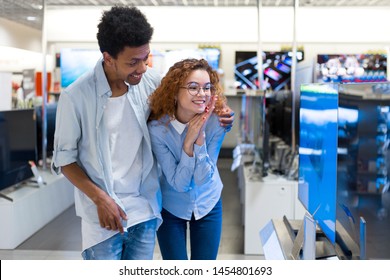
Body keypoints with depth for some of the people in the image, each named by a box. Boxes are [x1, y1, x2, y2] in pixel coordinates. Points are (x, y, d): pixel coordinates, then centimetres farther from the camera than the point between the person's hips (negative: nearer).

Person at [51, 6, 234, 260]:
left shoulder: (152, 80, -6)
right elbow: (64, 158, -4)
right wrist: (99, 198, -13)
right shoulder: (76, 96, -14)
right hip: (103, 215, -3)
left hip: (145, 210, 3)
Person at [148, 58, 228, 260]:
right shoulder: (158, 128, -25)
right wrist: (188, 141, -34)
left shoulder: (216, 122, -20)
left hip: (208, 205, 2)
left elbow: (203, 178, -21)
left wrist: (200, 136, -33)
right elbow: (178, 183, -22)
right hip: (171, 207, -1)